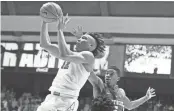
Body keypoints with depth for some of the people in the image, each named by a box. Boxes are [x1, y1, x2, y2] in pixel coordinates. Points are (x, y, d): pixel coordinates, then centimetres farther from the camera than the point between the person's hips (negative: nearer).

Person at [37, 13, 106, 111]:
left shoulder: (88, 56, -3)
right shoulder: (72, 55, 21)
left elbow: (63, 55, -20)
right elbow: (45, 44, 20)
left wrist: (60, 30, -11)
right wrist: (45, 21, 12)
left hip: (66, 100, -8)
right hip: (52, 96, 8)